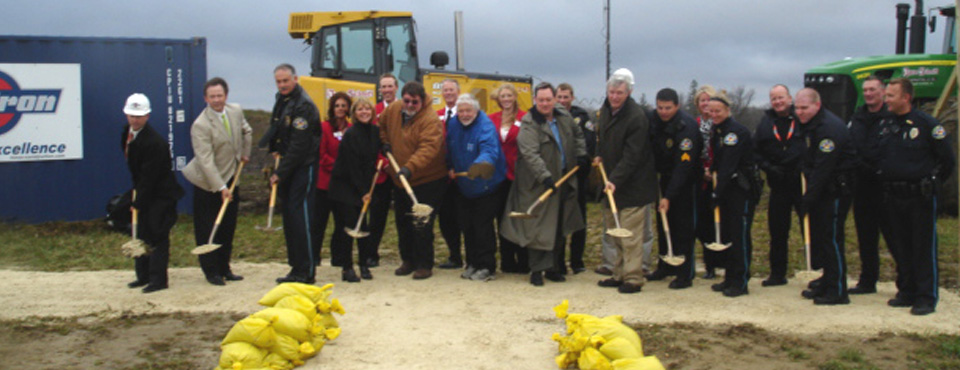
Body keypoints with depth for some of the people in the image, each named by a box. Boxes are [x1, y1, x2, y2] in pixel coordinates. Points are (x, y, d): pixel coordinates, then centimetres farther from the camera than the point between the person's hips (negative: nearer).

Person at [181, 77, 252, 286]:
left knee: (228, 228, 11)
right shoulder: (200, 126, -21)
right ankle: (211, 271, 13)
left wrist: (245, 153, 16)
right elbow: (206, 161, -24)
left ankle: (224, 268, 23)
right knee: (207, 230, 0)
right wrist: (221, 188, -27)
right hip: (208, 184, -6)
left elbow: (246, 131, 24)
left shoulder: (236, 111, 0)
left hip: (231, 179, 6)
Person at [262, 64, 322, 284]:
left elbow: (299, 146, -20)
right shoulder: (282, 99, 12)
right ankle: (296, 267, 18)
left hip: (304, 167, -9)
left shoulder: (304, 105, -17)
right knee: (288, 215, 10)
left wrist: (281, 173, -18)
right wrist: (275, 149, 8)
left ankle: (306, 271, -5)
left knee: (300, 215, -10)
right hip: (287, 166, 9)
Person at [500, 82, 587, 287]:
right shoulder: (529, 124, -13)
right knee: (539, 228, -4)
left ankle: (552, 267, 23)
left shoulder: (564, 118, 8)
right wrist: (545, 176, -33)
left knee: (558, 227, 12)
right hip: (538, 184, -6)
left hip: (563, 180, 6)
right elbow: (530, 154, -24)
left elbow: (578, 135, 28)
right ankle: (537, 270, 5)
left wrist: (581, 154, 14)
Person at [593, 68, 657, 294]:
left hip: (633, 185, -8)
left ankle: (633, 278, 2)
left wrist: (615, 180, -28)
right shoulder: (605, 110, 7)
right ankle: (620, 274, 22)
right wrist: (599, 155, 9)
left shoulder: (637, 117, -19)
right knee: (614, 232, 13)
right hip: (612, 182, 8)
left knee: (630, 234, -6)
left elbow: (631, 157, -23)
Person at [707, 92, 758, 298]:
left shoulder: (736, 132, -17)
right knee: (725, 233, 10)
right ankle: (730, 278, 20)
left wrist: (718, 193, -23)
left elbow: (728, 165, -22)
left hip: (743, 188, -9)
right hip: (728, 187, 9)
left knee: (740, 234, -5)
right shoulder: (716, 130, 10)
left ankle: (741, 282, 1)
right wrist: (713, 171, 0)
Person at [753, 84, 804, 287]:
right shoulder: (766, 122, 8)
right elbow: (756, 152, 11)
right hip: (778, 184, 4)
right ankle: (777, 274, 18)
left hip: (802, 181, -4)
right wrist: (768, 167, -3)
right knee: (777, 229, 8)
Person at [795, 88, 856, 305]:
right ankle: (826, 285, 22)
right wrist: (804, 169, 2)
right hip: (822, 188, 10)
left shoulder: (830, 128, -20)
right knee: (818, 235, 13)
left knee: (831, 237, -8)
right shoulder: (809, 124, 10)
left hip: (837, 188, -10)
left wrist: (809, 198, -21)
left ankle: (837, 292, -1)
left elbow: (823, 168, -23)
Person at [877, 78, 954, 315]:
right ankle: (906, 292, 23)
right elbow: (877, 159, 17)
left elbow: (948, 160, -3)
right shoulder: (884, 126, 8)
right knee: (899, 248, 11)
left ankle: (926, 298, 5)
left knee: (924, 248, -1)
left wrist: (932, 182, 3)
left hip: (920, 197, -5)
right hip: (892, 197, 6)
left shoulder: (926, 124, -8)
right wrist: (882, 182, 9)